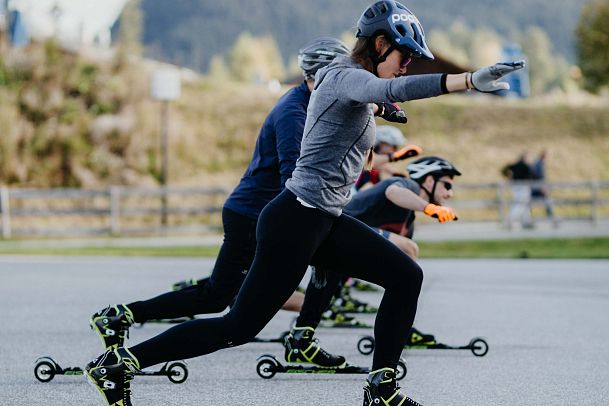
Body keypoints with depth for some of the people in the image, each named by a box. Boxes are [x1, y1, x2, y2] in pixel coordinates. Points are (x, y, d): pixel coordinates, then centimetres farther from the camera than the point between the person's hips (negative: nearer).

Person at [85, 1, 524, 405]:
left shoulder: (350, 82, 15)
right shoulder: (346, 78, -14)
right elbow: (395, 89, -36)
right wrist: (471, 80, -45)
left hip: (326, 222, 10)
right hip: (296, 220, -10)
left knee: (406, 276, 5)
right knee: (239, 327, -7)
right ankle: (119, 363, -1)